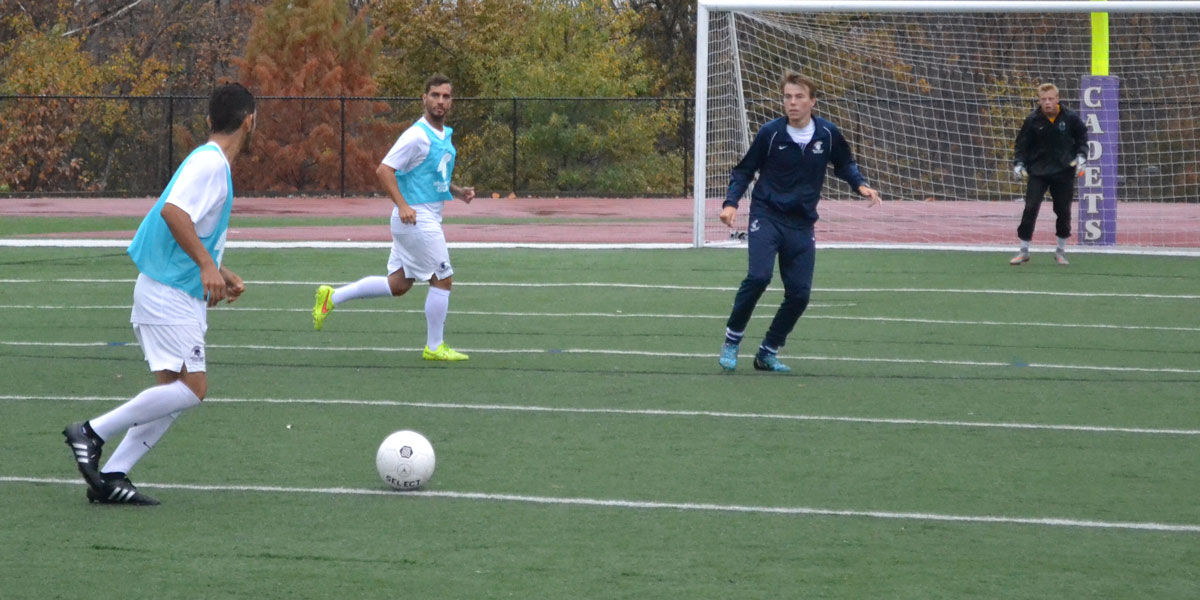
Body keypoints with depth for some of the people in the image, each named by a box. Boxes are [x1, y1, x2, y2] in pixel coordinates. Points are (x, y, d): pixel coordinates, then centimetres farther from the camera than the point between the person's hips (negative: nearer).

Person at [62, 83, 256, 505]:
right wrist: (206, 265, -33)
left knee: (174, 395, 6)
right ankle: (92, 434, -10)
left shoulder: (213, 163, 18)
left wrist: (220, 275, 25)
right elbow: (173, 211, -29)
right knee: (190, 388, -15)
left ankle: (111, 478, 2)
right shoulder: (209, 163, -13)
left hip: (183, 296, 10)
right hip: (169, 294, -10)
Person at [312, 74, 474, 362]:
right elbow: (384, 170, -20)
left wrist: (458, 192, 11)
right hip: (416, 218, -9)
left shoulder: (445, 136, 13)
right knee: (442, 279, -4)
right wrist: (402, 205, -29)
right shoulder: (417, 135, -16)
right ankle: (434, 346, 7)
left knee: (398, 284, 12)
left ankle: (332, 297, 19)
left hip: (429, 218, 9)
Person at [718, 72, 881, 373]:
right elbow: (744, 171, 4)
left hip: (801, 224, 3)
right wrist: (731, 202, -11)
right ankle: (731, 341, -6)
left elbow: (844, 165, 19)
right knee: (759, 276, -23)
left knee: (799, 293, -1)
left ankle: (768, 353, 16)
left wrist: (860, 185, -1)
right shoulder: (770, 133, -7)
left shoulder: (828, 134, -1)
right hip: (767, 216, -3)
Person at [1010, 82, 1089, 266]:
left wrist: (1081, 156, -3)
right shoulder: (1033, 120, -8)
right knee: (1030, 209, -9)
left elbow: (1082, 136, 10)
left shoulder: (1070, 117, -6)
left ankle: (1061, 251, 22)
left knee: (1063, 211, 6)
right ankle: (1024, 251, -1)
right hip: (1038, 170, -1)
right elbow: (1022, 143, 1)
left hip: (1064, 170, 1)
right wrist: (1019, 163, -11)